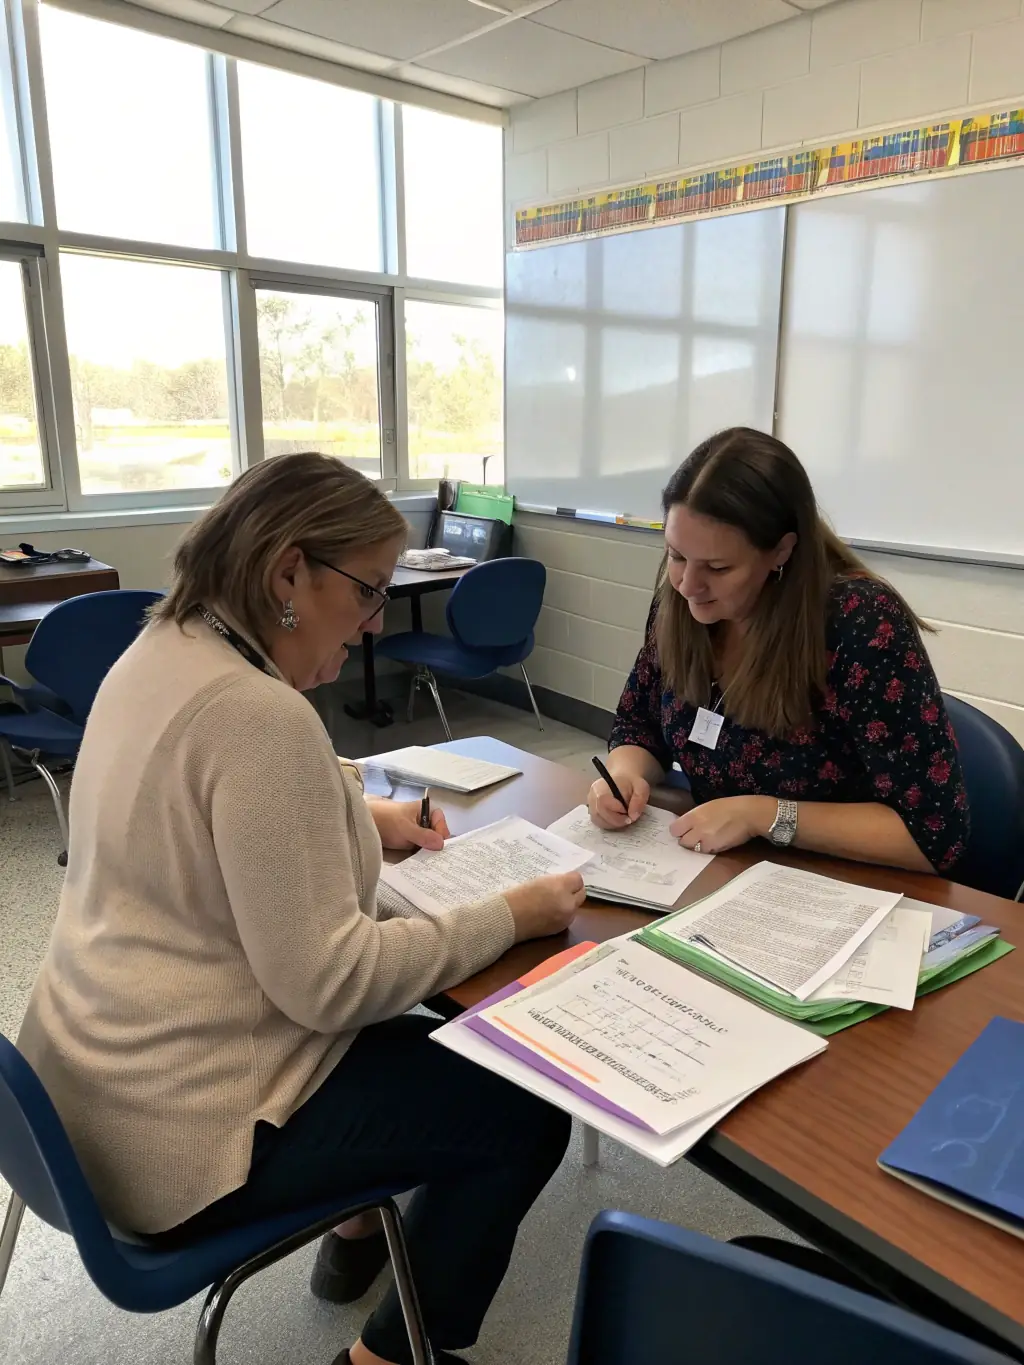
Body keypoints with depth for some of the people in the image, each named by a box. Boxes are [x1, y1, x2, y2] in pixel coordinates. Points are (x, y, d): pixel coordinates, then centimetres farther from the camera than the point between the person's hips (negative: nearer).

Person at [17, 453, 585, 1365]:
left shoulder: (160, 655, 0)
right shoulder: (260, 715, -30)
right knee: (527, 1114, 3)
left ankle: (361, 1233, 43)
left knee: (417, 1032, 26)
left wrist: (360, 819, 7)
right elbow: (330, 983, -28)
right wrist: (511, 917, -17)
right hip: (178, 1130, -9)